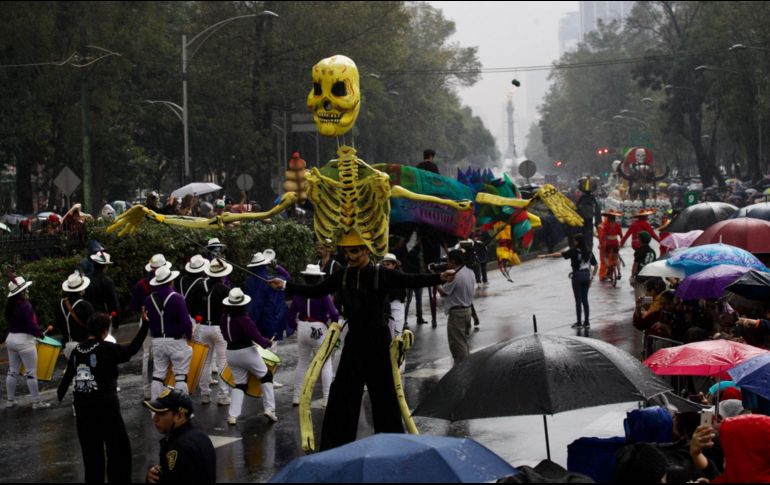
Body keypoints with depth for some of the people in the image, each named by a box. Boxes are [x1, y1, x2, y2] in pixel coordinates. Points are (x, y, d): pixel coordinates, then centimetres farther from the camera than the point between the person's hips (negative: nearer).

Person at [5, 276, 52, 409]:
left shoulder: (9, 305, 5)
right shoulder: (25, 306, -20)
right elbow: (31, 325, -22)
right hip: (24, 341, -8)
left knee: (12, 371, 14)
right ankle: (37, 402, 1)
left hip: (11, 338, 8)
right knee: (31, 373, -2)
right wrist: (41, 334, -7)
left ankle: (10, 400, 19)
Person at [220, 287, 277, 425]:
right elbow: (257, 337, -20)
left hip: (231, 354, 5)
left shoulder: (224, 318, -2)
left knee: (240, 384, 15)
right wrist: (268, 343, -3)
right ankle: (269, 409, 6)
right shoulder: (244, 320, -20)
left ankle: (232, 415, 2)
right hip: (247, 352, -5)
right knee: (266, 377, 13)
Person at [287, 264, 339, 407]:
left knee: (302, 363, 17)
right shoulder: (323, 293, -14)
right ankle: (328, 398, 2)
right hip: (319, 330, -4)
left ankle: (297, 397, 20)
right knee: (326, 364, 5)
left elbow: (291, 313, 4)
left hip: (303, 329, 4)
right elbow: (334, 314, -19)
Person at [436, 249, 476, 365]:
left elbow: (443, 292, -15)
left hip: (456, 313, -9)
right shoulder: (470, 272, 6)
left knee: (457, 344, -3)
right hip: (467, 310, 9)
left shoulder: (455, 276, -21)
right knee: (464, 342, 19)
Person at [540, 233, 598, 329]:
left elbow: (560, 254, -18)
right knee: (585, 299, 11)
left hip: (577, 276, -5)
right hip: (586, 276, 5)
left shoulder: (574, 251, -11)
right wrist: (592, 277, 15)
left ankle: (579, 323, 4)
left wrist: (546, 256, -15)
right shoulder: (589, 252, 7)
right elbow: (596, 265, 10)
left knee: (578, 300, 1)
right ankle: (586, 322, 12)